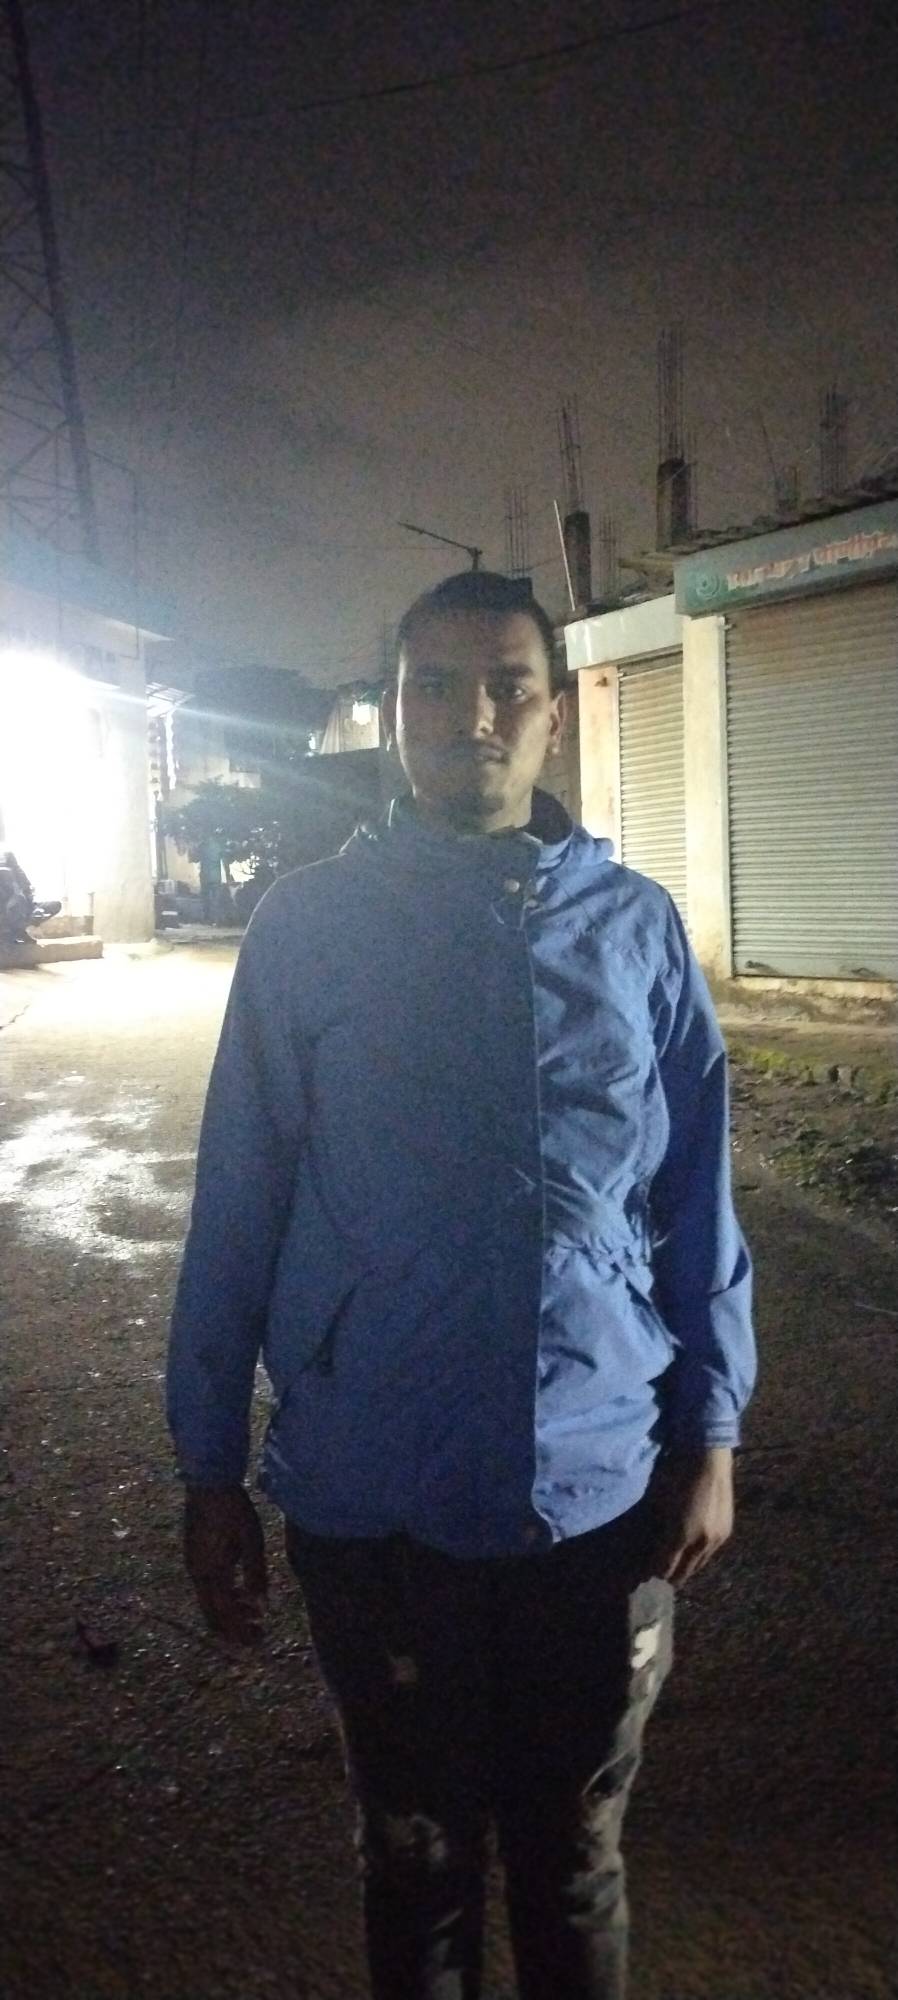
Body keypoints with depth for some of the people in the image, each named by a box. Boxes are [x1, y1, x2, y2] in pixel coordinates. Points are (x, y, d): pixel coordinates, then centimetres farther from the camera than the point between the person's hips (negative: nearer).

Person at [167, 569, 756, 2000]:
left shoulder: (635, 926, -2)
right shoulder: (306, 926, -6)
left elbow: (694, 1197, 3)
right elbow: (239, 1205, -2)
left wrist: (711, 1435, 3)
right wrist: (210, 1470, 1)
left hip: (601, 1486, 1)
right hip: (370, 1493, -1)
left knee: (574, 1852, 21)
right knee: (416, 1851, 21)